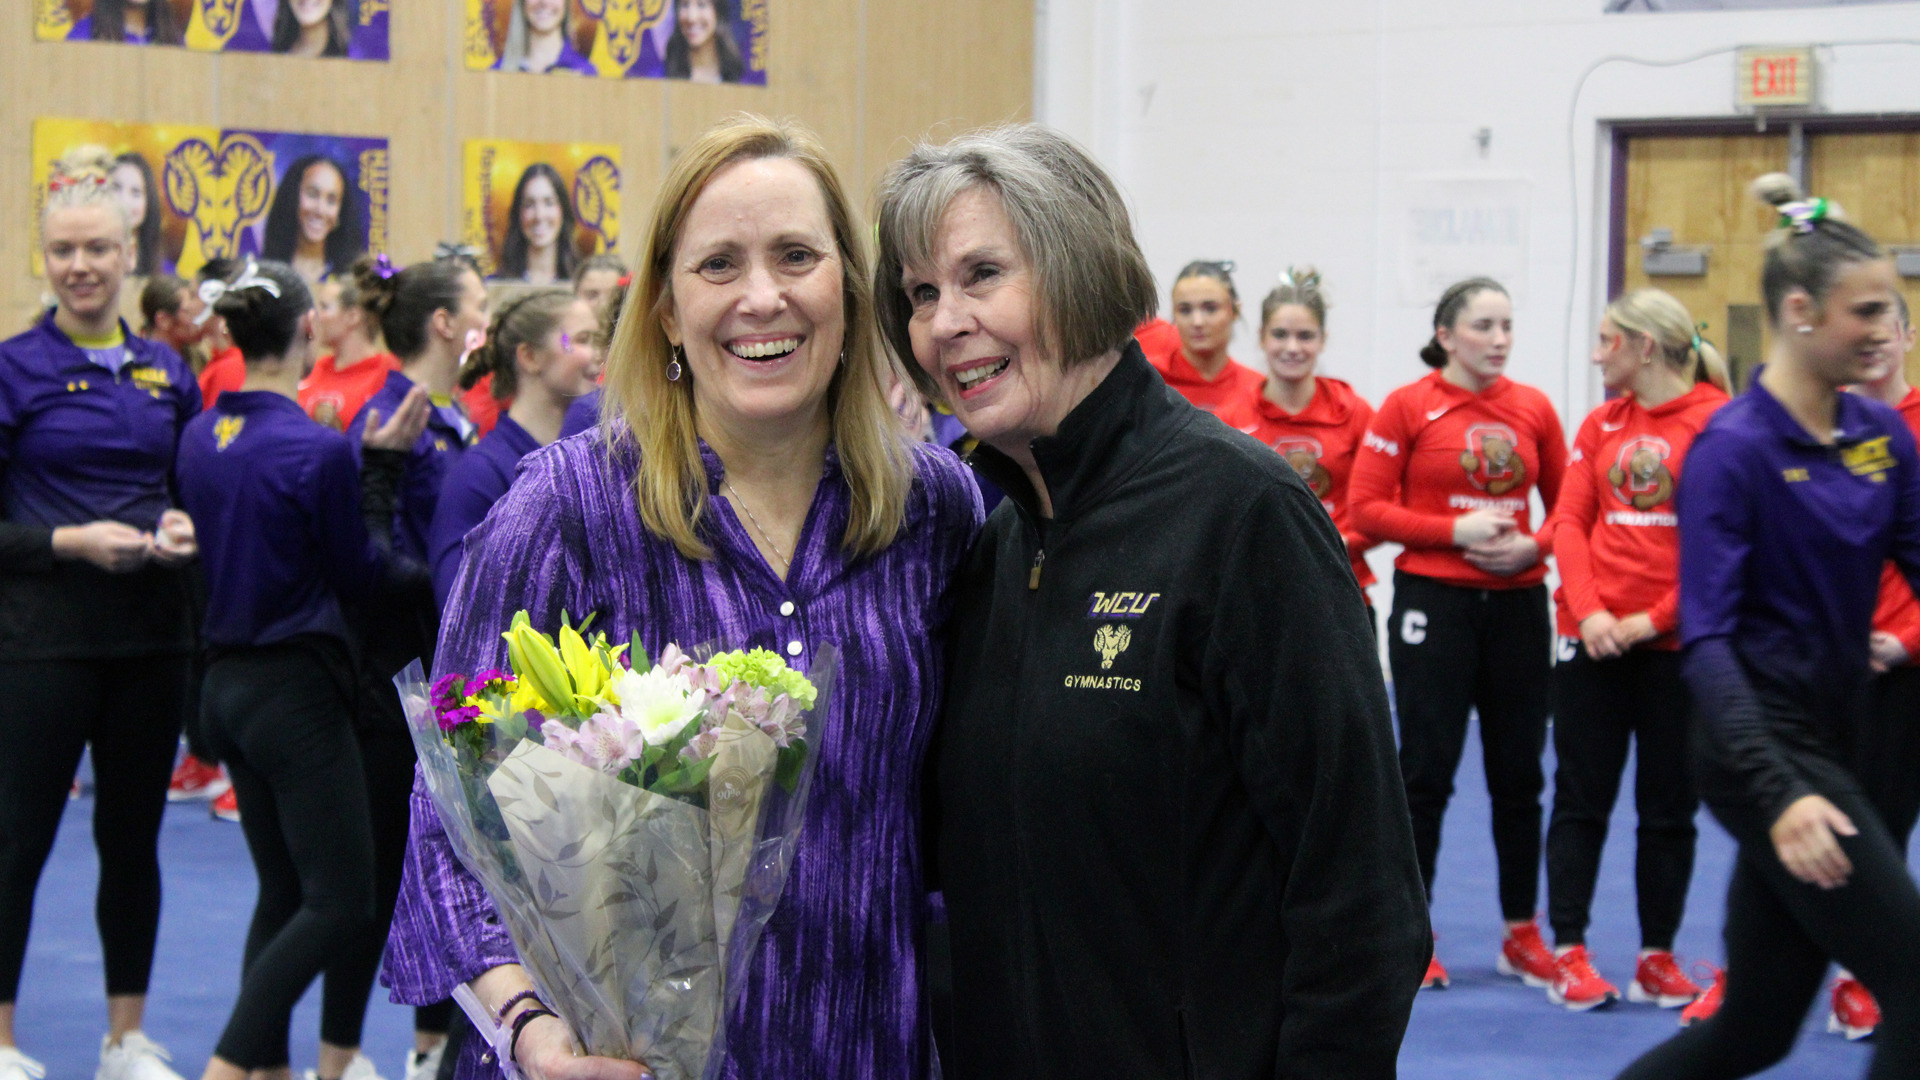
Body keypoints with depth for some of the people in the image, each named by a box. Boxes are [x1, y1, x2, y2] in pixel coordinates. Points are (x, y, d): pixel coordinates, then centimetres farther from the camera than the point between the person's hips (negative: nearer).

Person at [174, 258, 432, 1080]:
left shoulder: (199, 438, 4)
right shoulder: (318, 450, -17)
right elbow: (358, 573, -6)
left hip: (226, 683, 8)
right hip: (297, 689, -8)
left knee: (282, 893, 16)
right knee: (339, 903, -2)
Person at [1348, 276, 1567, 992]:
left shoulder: (1534, 409, 6)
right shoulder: (1408, 407, -3)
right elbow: (1366, 507, -6)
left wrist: (1532, 546, -7)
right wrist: (1456, 531, -14)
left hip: (1517, 603, 4)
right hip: (1434, 601, -3)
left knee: (1519, 772, 8)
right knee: (1426, 769, -2)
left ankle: (1521, 934, 20)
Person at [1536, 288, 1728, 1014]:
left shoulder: (1717, 421, -4)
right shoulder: (1602, 424, 11)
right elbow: (1569, 521, 6)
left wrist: (1654, 617, -13)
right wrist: (1589, 610, -10)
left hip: (1675, 640, -3)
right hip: (1591, 638, 4)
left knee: (1670, 807, 5)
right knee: (1581, 797, 4)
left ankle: (1658, 957, 15)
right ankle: (1568, 952, 10)